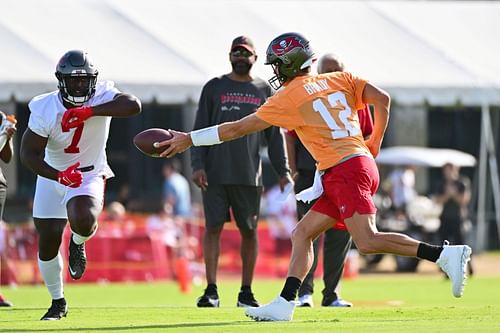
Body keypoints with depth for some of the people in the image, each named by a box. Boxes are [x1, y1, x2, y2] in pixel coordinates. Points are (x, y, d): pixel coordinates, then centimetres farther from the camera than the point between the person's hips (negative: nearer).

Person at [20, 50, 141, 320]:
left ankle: (78, 244, 7)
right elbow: (29, 153, -22)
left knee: (83, 223, -32)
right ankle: (58, 302, 31)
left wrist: (89, 111, -44)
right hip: (52, 176, 2)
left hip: (89, 176, -2)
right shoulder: (45, 109, -20)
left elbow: (133, 105, -38)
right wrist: (60, 176, -37)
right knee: (48, 244, 7)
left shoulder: (102, 97, -19)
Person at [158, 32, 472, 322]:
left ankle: (444, 254, -22)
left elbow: (238, 128, 4)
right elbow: (383, 99, 6)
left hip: (345, 170, -9)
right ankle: (285, 303, 2)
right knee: (302, 234, 9)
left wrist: (189, 139, 12)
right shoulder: (340, 79, 17)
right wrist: (375, 143, 19)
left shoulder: (289, 97, 0)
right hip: (363, 162, 9)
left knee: (367, 241, -17)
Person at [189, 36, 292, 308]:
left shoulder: (263, 91, 10)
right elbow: (200, 130, 3)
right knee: (213, 227, -5)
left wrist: (282, 171, 6)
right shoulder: (214, 88, 6)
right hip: (215, 173, -1)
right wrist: (197, 165, -7)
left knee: (249, 231, 4)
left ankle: (246, 292, 12)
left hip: (249, 174, 2)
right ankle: (211, 290, -4)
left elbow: (274, 135, 13)